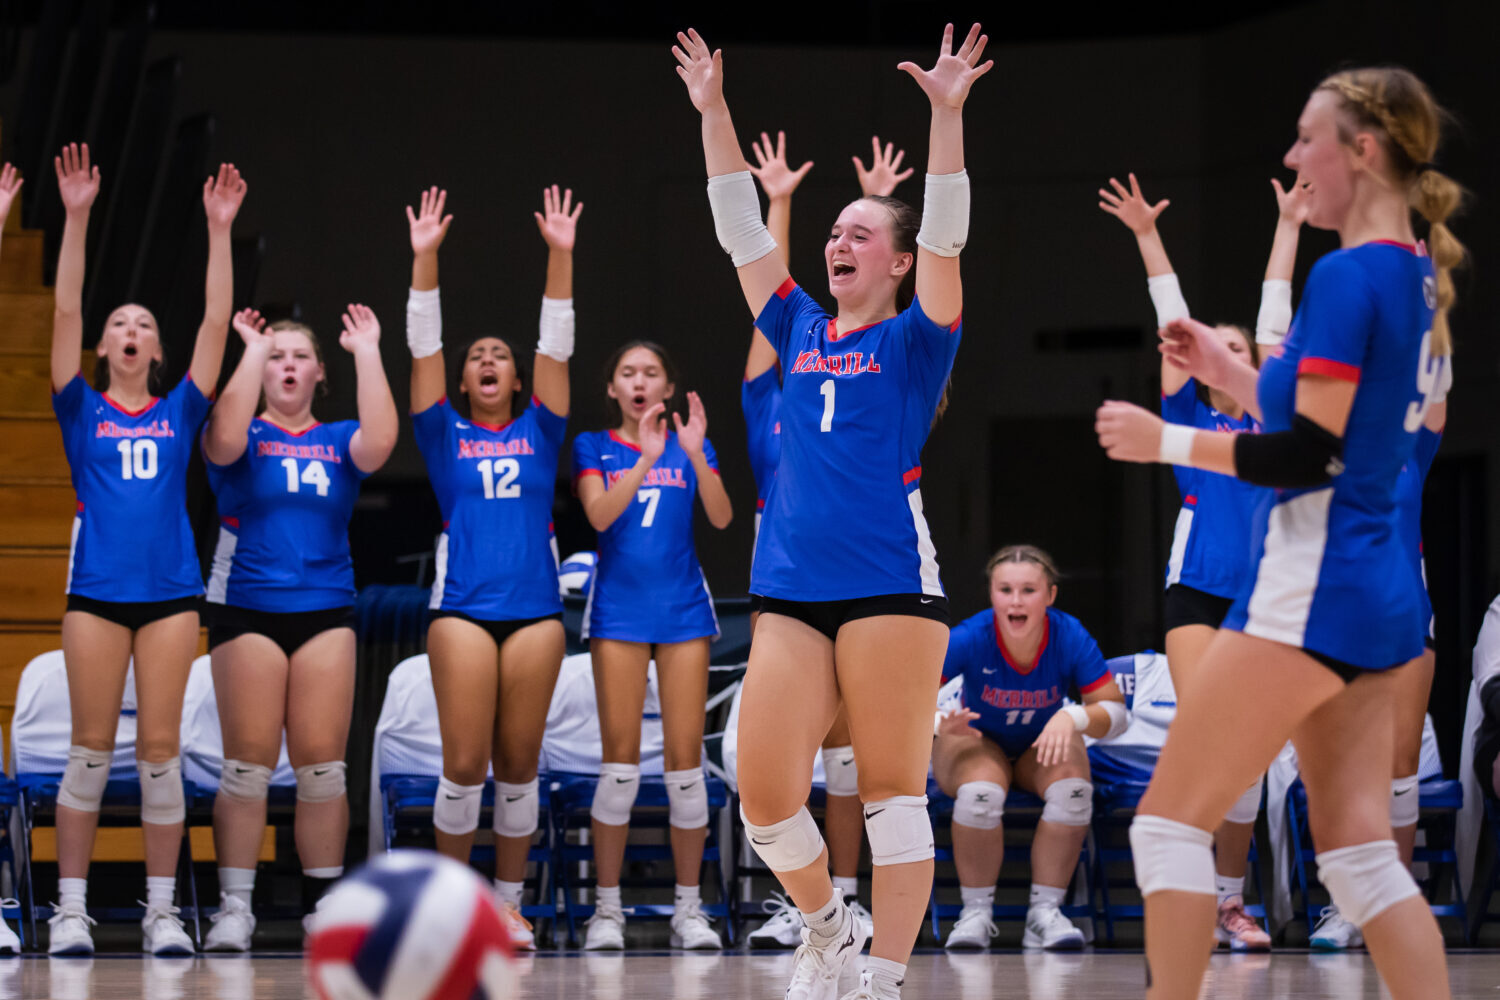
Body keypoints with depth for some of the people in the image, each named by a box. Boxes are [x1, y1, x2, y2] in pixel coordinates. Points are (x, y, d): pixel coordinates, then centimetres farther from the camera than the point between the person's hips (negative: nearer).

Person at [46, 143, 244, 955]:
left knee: (160, 751, 1)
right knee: (90, 751, -1)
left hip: (171, 593, 1)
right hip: (97, 593, -1)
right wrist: (76, 217, -9)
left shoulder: (179, 413, 11)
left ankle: (162, 911, 5)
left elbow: (216, 322, 4)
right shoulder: (82, 412, 7)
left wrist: (219, 231, -3)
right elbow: (65, 311, -1)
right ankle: (71, 909, 4)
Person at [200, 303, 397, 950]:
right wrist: (253, 349, -12)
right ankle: (234, 907, -2)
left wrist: (367, 352, -8)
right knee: (247, 763, -5)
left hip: (326, 613, 2)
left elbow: (379, 442, -11)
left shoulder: (339, 441, 11)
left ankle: (324, 902, 6)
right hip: (247, 611, -2)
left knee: (322, 764, -1)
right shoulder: (246, 435, 5)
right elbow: (225, 438, -19)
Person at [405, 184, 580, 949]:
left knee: (519, 762, 4)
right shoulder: (446, 435, 9)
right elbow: (424, 347, 2)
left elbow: (556, 346, 5)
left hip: (535, 610, 2)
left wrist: (561, 254, -3)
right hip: (463, 608, -2)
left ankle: (509, 900, 13)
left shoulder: (538, 432, 12)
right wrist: (425, 258, -6)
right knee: (464, 763, -7)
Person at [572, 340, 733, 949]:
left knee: (685, 758, -2)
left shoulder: (689, 447, 8)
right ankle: (607, 907, 2)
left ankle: (688, 907, 5)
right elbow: (599, 514, -12)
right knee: (621, 760, -5)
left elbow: (722, 517, -7)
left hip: (683, 610, 1)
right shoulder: (594, 448, 5)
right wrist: (646, 459, -22)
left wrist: (695, 454, -21)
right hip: (620, 612, -1)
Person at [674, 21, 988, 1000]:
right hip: (791, 588, 4)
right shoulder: (800, 330, 16)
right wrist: (714, 112, 8)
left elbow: (945, 236, -8)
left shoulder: (913, 340, 5)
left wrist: (947, 116, -19)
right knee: (764, 796, -2)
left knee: (892, 788, -3)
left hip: (892, 583, -4)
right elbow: (742, 230, 14)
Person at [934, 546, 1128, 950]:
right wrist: (939, 723, -50)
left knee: (1072, 788, -31)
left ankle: (1045, 911, -20)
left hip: (1044, 748, 2)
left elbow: (1116, 713, -19)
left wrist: (1073, 717, -41)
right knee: (981, 792, -35)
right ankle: (976, 913, -19)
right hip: (978, 743, -2)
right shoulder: (970, 638, -26)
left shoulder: (1070, 637, -23)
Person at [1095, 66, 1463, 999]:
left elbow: (1309, 455, -19)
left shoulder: (1347, 275, -16)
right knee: (1360, 850, 9)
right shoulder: (1421, 277, 12)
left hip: (1313, 588, -9)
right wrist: (1234, 375, 18)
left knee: (1171, 820, 0)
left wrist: (1166, 441, -11)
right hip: (1384, 592, 9)